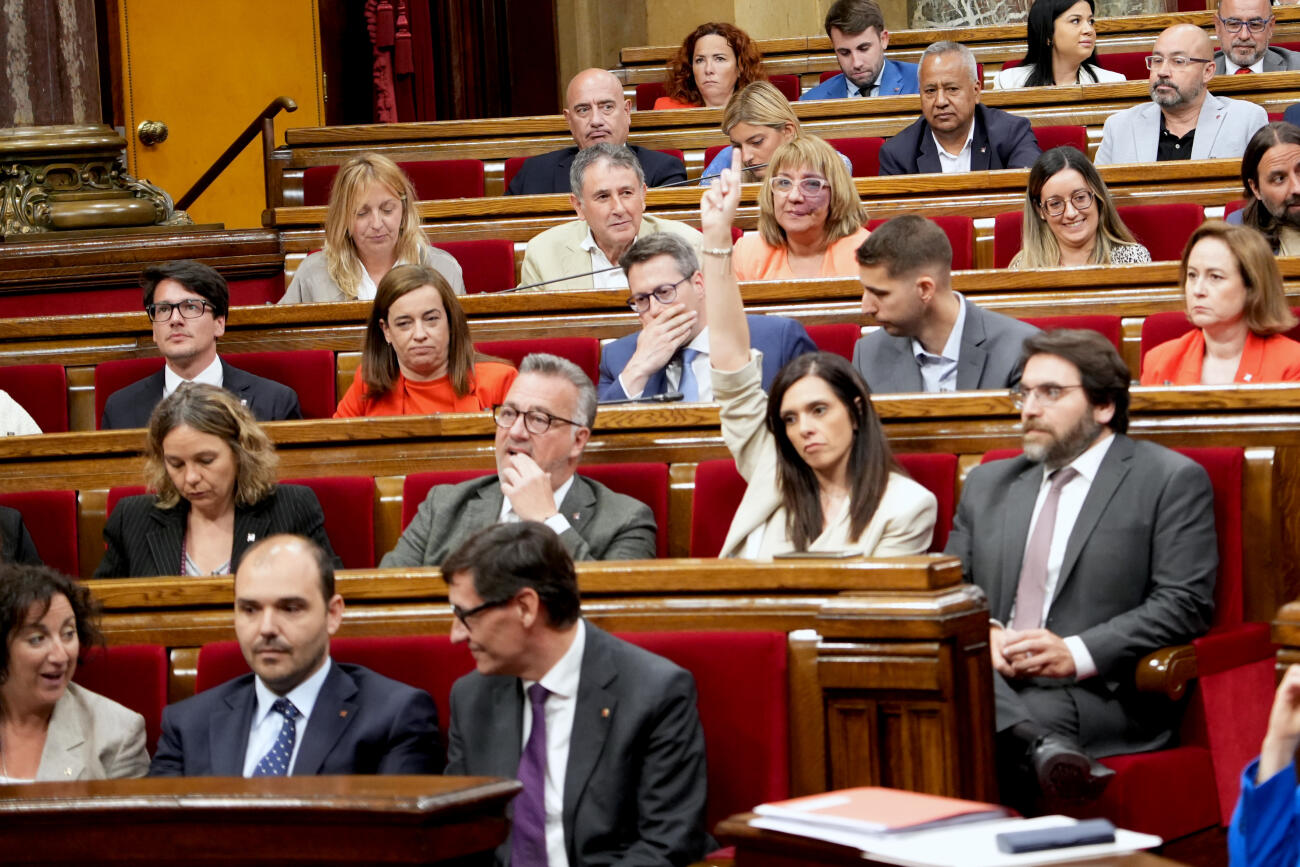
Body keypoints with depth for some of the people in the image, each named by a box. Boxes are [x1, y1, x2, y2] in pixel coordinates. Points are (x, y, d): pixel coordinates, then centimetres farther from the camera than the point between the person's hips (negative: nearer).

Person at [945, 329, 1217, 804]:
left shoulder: (1172, 481, 6)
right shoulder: (988, 483, 25)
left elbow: (1184, 604, -4)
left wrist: (1076, 653, -16)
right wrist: (981, 634, -5)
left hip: (1097, 698, -5)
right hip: (988, 681, 5)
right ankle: (1046, 750, -51)